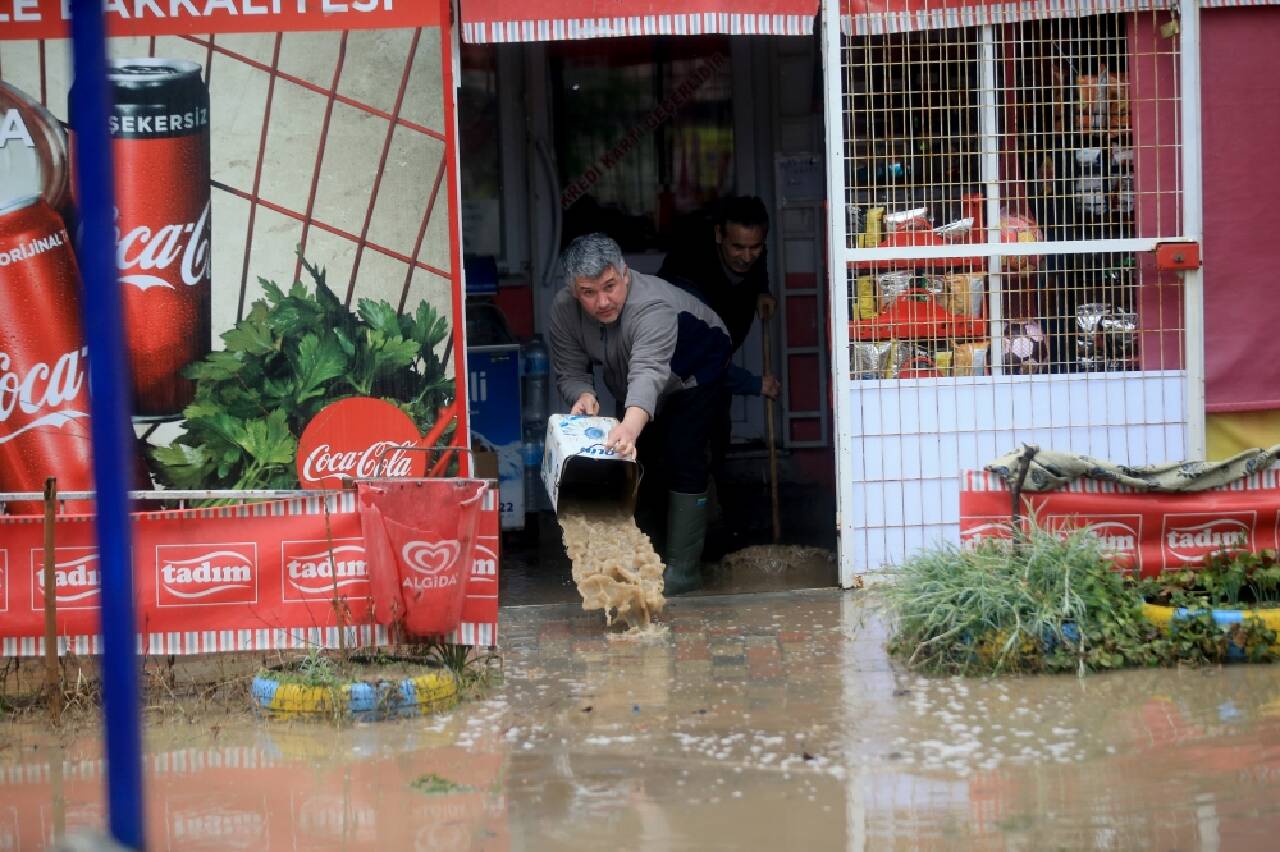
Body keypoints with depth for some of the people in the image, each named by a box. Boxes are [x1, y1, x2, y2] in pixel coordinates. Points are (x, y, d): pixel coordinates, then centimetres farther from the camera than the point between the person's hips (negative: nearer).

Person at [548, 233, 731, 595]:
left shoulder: (652, 307, -46)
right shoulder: (564, 308, -26)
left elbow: (649, 371, -62)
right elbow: (569, 371, -19)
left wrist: (631, 425, -81)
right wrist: (583, 396, -44)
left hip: (693, 371, -6)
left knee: (682, 457, -16)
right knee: (637, 457, 10)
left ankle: (683, 568, -11)